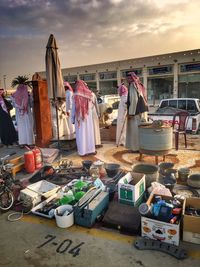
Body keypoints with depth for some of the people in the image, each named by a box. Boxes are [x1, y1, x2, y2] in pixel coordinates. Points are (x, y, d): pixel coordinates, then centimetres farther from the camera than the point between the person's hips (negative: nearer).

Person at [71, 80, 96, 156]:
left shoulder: (75, 95, -11)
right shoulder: (89, 94, -2)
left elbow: (74, 108, -7)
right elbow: (91, 106, 6)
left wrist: (73, 118, -1)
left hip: (79, 117, -3)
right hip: (88, 117, 3)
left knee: (81, 134, 4)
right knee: (89, 132, 11)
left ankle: (83, 151, 10)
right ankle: (91, 149, 18)